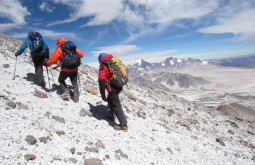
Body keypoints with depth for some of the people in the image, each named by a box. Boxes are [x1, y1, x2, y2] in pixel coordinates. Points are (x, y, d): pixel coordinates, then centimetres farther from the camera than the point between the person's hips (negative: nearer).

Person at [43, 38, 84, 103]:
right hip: (74, 69, 4)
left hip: (65, 69, -3)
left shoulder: (59, 49, -1)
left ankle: (66, 92, 6)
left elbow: (53, 60, -6)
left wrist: (46, 62, 11)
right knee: (74, 83, 17)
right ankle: (76, 97, 12)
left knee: (61, 80, 22)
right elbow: (81, 54, 15)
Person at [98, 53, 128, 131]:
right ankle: (112, 115, 42)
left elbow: (102, 82, -15)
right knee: (110, 99, 28)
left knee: (116, 105, -2)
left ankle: (124, 125, 2)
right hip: (119, 86, 8)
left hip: (113, 88, -8)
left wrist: (103, 95, -12)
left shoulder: (103, 67, -8)